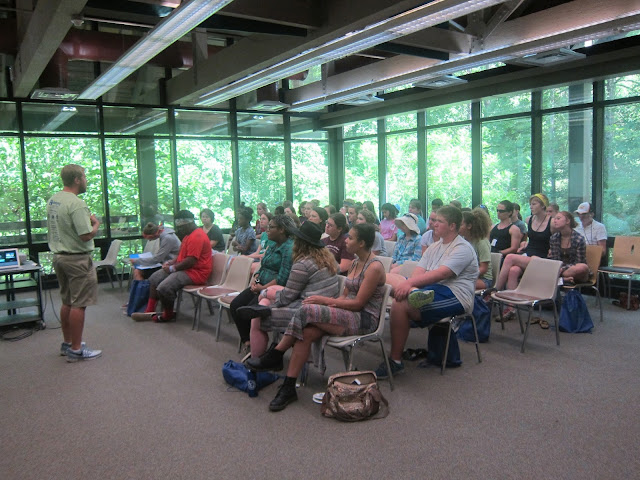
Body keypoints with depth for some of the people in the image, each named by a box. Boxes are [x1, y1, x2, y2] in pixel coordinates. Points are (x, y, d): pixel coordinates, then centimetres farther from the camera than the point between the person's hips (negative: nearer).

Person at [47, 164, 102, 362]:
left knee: (67, 302, 18)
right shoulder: (76, 204, -19)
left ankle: (67, 343, 29)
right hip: (77, 259, -9)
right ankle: (76, 349, 4)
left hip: (58, 256, 9)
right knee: (79, 305, -2)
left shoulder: (52, 201, 10)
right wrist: (96, 223, -5)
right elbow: (86, 235, -23)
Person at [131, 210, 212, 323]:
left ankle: (168, 315, 0)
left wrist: (172, 268, -15)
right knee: (154, 278, 10)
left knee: (164, 288, -25)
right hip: (184, 268, 12)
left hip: (195, 272, -12)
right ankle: (149, 311, 10)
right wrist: (170, 262, 8)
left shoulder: (197, 237, -21)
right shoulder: (189, 235, 16)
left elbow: (190, 261, -26)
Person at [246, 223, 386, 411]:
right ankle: (288, 387, -19)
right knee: (307, 332, -21)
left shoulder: (374, 267, -13)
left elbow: (358, 303, -16)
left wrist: (326, 300, -14)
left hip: (364, 319, -8)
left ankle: (275, 355, -10)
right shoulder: (356, 262, 15)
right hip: (348, 314, 8)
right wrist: (329, 301, -4)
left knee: (308, 310, -26)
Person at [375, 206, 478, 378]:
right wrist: (408, 286, -16)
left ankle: (395, 361, -17)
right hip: (433, 291, 8)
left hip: (455, 296, -8)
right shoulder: (434, 247, 20)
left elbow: (441, 273, -21)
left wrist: (410, 283, -30)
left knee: (400, 305, -25)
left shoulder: (462, 248, -6)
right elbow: (419, 271, 6)